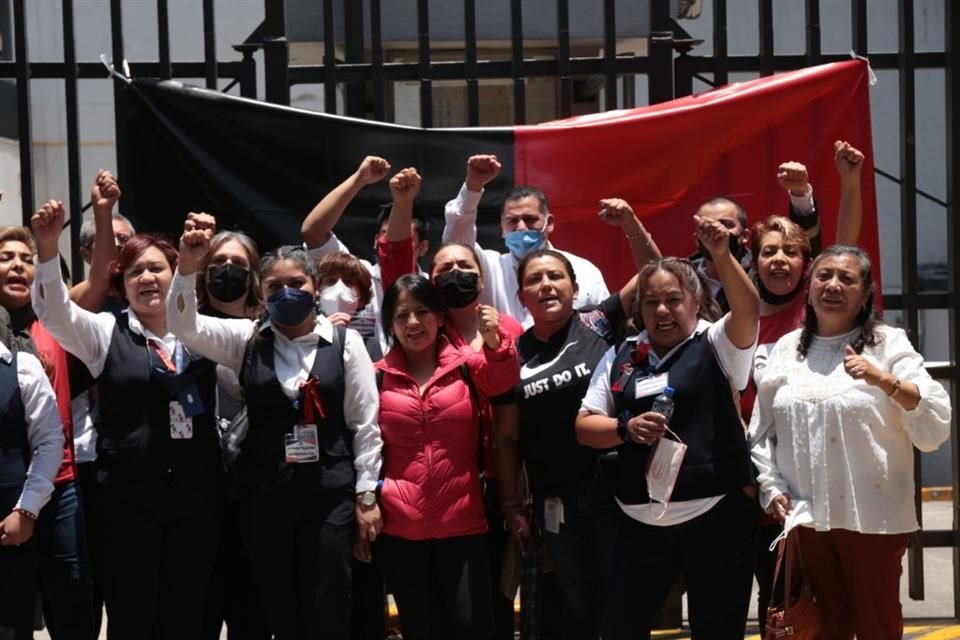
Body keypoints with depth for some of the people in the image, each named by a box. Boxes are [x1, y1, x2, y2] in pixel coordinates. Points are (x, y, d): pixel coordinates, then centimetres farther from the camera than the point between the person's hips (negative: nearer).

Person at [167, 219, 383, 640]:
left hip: (330, 492, -2)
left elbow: (365, 424, 1)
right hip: (264, 492, 2)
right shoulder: (247, 340, 5)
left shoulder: (344, 342, 0)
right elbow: (183, 325, -7)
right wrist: (188, 266, -23)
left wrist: (366, 496, -1)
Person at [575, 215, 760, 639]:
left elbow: (748, 309, -21)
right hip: (641, 520, 4)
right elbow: (584, 427, 7)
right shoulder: (620, 358, 9)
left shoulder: (715, 344, -1)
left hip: (715, 514, -3)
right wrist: (627, 428, -13)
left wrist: (721, 256, -36)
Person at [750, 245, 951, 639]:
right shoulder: (786, 349, 9)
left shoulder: (888, 344, -2)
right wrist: (770, 488, 4)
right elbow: (760, 431, 15)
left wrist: (884, 381, -22)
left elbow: (936, 427, -12)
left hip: (872, 517, -3)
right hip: (805, 517, 3)